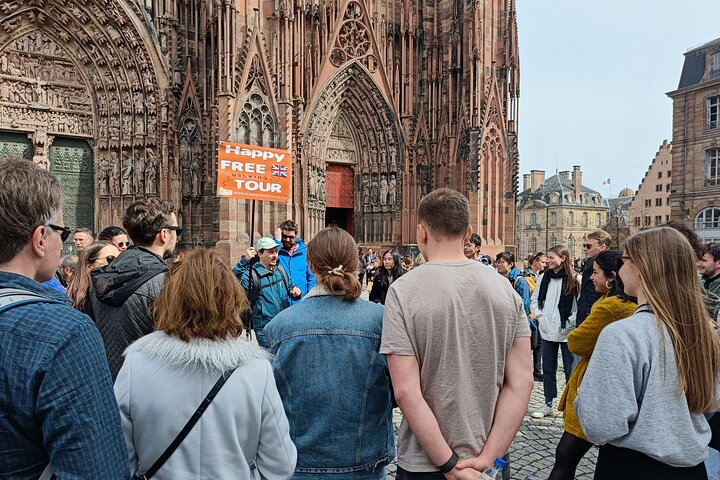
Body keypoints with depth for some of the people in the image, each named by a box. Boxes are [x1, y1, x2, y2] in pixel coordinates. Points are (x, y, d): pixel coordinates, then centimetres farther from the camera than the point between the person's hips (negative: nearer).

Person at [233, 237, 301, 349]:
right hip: (264, 329, -6)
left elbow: (289, 287, 20)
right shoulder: (252, 274, -15)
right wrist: (244, 261, -44)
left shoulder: (280, 269, 6)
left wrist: (294, 291, -3)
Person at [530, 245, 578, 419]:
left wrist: (571, 320, -14)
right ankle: (548, 405, 25)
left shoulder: (573, 278, -11)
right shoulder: (544, 277, 6)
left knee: (570, 371, 4)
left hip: (567, 332, -5)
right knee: (548, 370, 13)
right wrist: (539, 315, 2)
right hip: (547, 331, 5)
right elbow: (534, 299, 15)